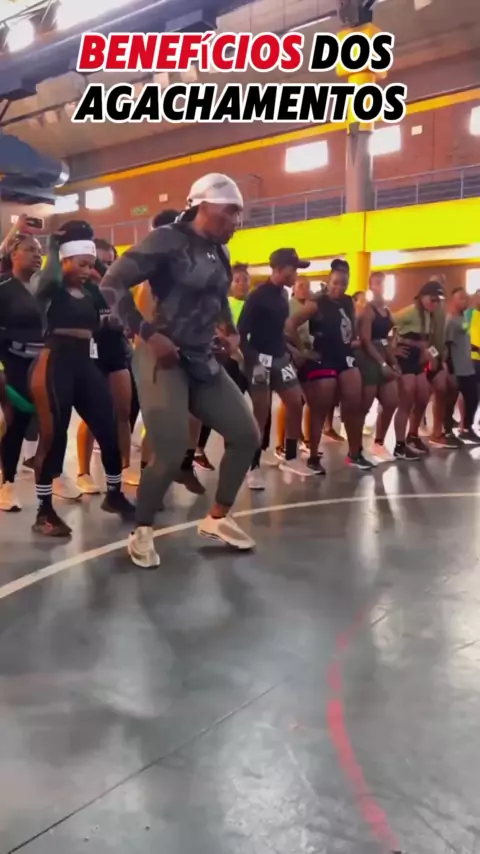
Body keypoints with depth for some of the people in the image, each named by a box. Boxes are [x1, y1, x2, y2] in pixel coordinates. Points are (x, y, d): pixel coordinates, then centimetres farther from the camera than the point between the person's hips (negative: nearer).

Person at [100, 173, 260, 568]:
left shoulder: (220, 253, 12)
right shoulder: (167, 240, -11)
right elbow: (112, 284, -16)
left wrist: (231, 331, 14)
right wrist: (149, 335, -22)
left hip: (203, 361, 8)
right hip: (163, 360, -8)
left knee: (247, 435, 7)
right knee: (171, 455, -15)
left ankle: (217, 518, 24)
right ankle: (142, 533, 11)